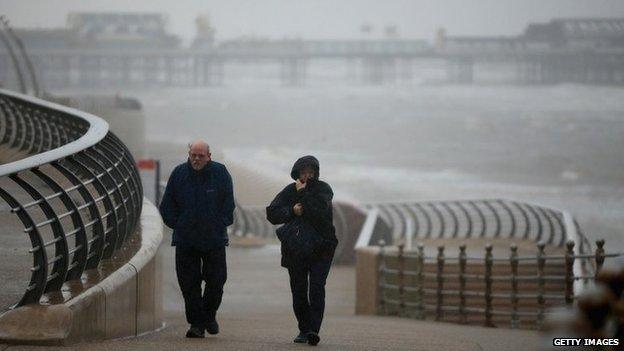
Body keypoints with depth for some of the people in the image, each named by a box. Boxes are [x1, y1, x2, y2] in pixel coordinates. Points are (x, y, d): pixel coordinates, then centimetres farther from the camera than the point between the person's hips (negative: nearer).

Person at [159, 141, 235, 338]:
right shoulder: (179, 174, 1)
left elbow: (228, 204, 4)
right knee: (189, 282, -1)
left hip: (214, 239, -1)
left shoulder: (220, 173, -2)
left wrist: (219, 225, -2)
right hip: (185, 239, 1)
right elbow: (167, 205, 8)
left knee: (216, 279, 1)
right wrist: (176, 225, 1)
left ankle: (209, 314, 24)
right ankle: (196, 323, 5)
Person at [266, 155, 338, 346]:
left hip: (321, 249, -3)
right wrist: (292, 211, -20)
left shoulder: (323, 189, -4)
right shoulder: (289, 191, 4)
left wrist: (304, 192, -16)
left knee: (317, 288, -15)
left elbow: (320, 211, -23)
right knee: (298, 291, 7)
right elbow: (272, 213, -6)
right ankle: (304, 330, 17)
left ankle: (313, 330, -23)